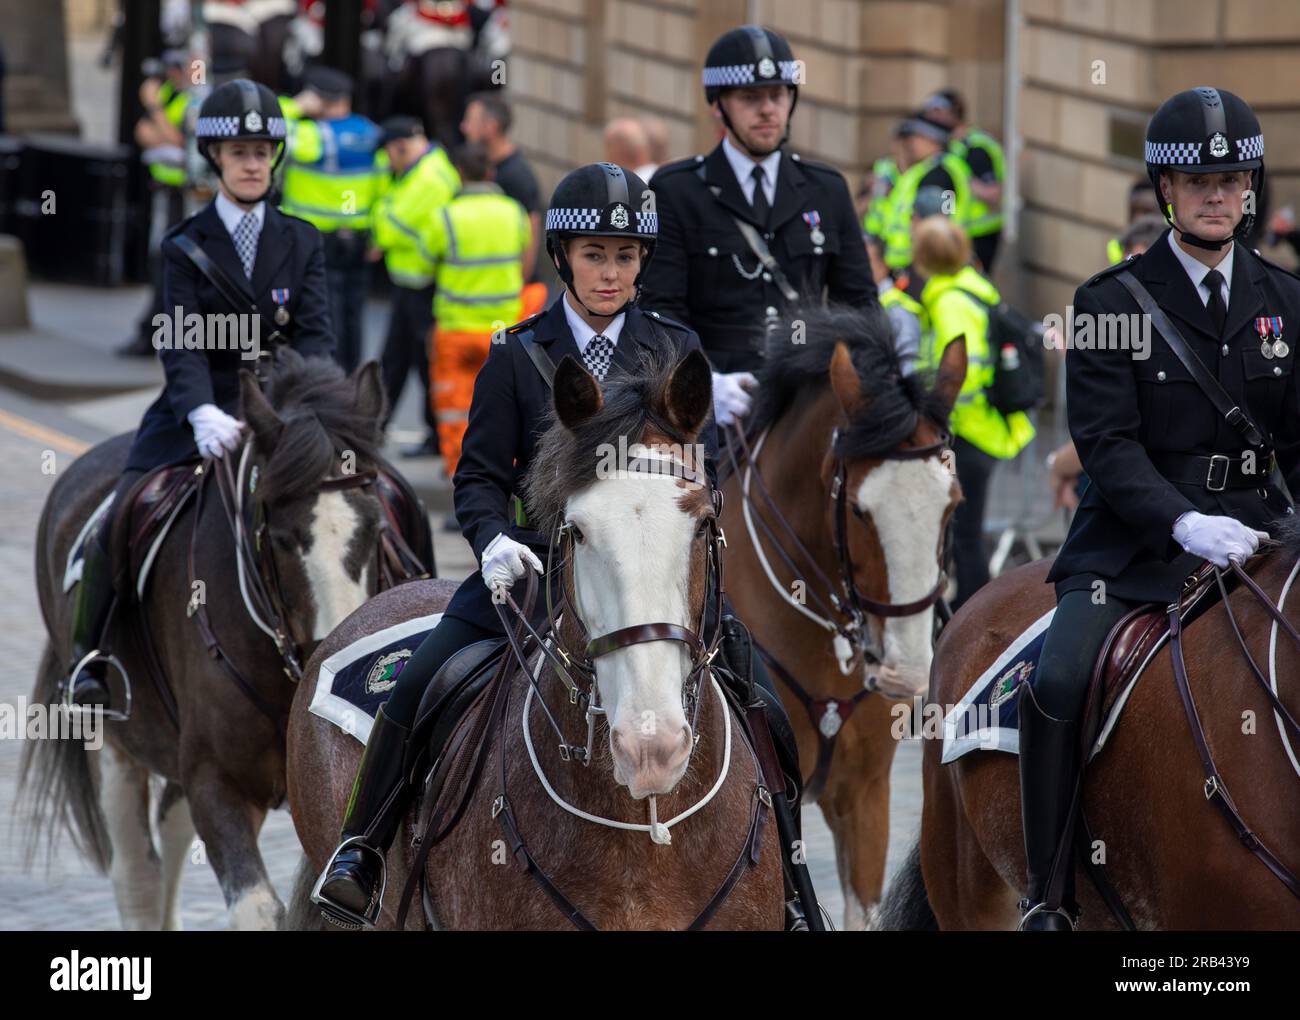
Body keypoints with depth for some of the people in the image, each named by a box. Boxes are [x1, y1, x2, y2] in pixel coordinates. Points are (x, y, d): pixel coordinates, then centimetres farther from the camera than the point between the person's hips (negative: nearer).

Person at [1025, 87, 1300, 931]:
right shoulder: (1112, 302, 1)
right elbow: (1107, 442, -8)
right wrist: (1183, 522, -25)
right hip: (1135, 537, -3)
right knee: (1059, 685, -24)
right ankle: (1050, 894, -11)